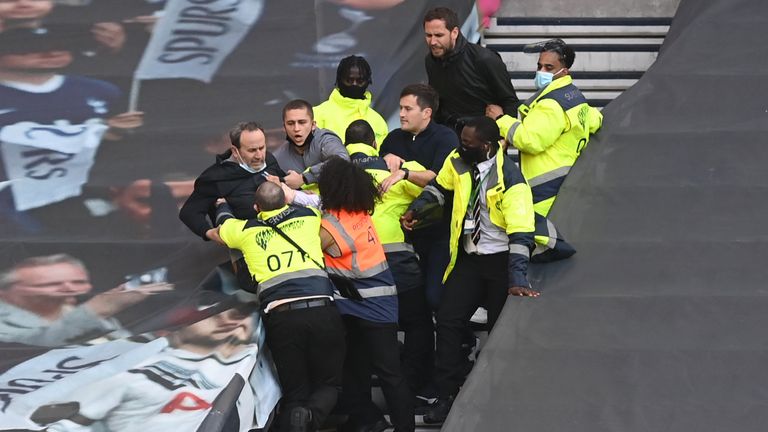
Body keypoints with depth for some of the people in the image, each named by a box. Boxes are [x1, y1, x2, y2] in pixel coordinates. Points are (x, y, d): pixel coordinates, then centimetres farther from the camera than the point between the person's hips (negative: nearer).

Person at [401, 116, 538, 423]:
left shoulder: (510, 179, -23)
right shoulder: (458, 162, -5)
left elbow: (521, 234, -26)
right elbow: (439, 187, 16)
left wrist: (517, 280, -33)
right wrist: (414, 210, -1)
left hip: (500, 260, -5)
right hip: (468, 257, 6)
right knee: (448, 321, -1)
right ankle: (447, 395, 6)